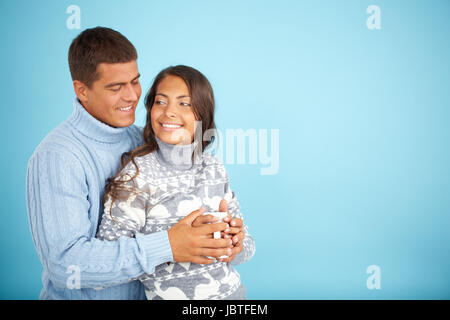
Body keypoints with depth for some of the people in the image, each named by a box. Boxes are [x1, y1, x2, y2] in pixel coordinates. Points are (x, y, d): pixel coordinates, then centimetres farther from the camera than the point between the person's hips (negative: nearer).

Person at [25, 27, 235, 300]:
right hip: (79, 296, -5)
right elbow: (65, 262, -28)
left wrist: (220, 224, -17)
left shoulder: (141, 138, -2)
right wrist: (167, 247, -32)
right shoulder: (57, 157, -22)